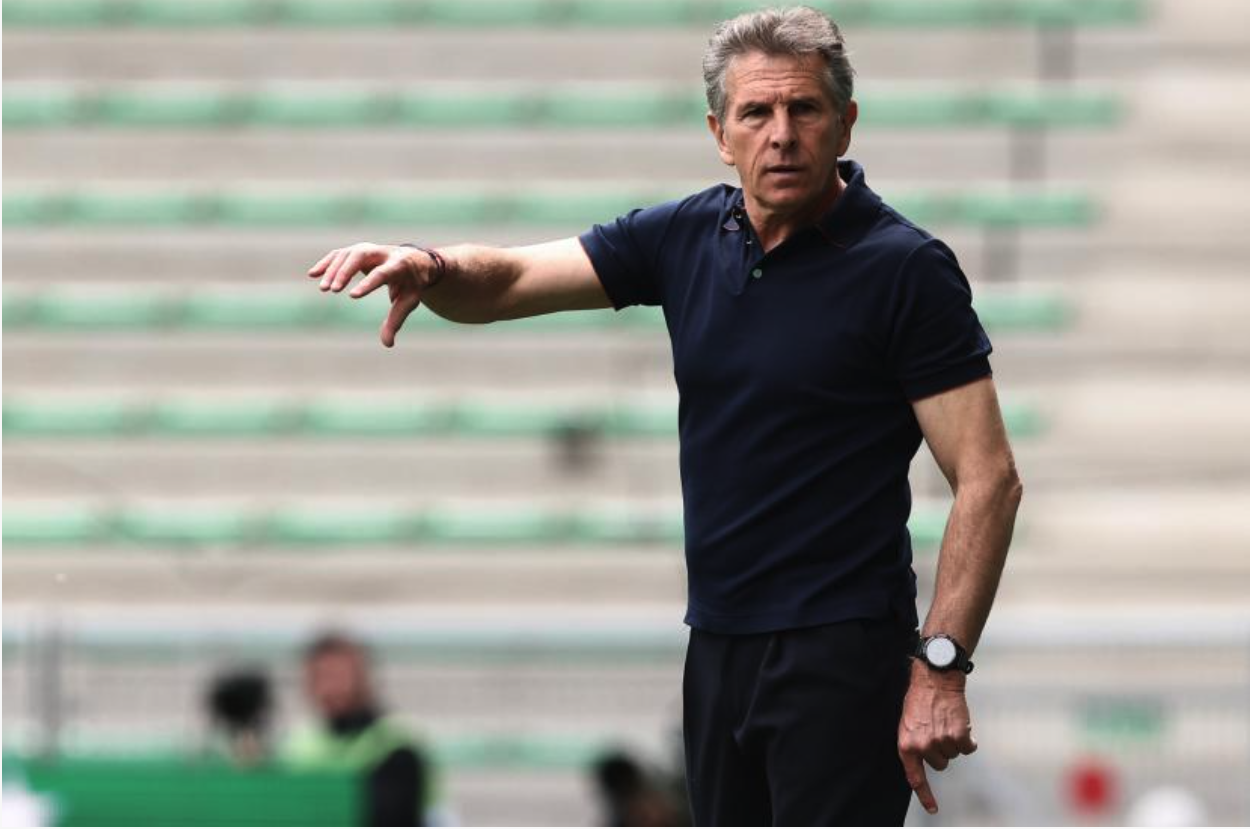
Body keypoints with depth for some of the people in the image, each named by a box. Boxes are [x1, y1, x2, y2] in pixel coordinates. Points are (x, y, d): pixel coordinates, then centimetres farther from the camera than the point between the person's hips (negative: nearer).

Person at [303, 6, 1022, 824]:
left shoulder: (905, 269, -12)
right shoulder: (687, 237, 6)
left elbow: (988, 479, -14)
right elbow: (506, 282, 8)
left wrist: (942, 666, -21)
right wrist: (435, 269, -17)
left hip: (840, 656, -7)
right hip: (719, 644, 7)